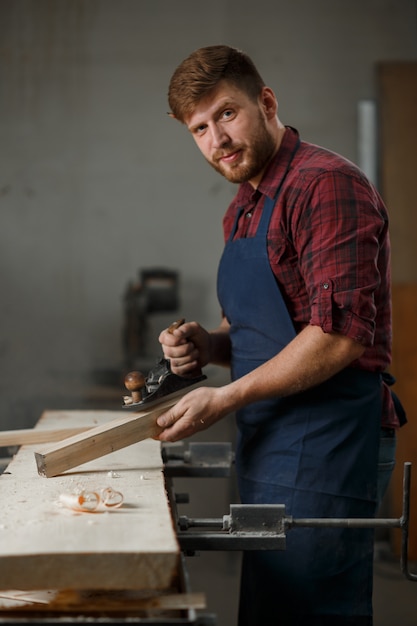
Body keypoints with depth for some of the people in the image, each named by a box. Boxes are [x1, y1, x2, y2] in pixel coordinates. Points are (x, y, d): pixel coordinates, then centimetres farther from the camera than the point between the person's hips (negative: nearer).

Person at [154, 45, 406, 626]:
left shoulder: (326, 184, -13)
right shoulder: (241, 210, 17)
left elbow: (341, 335, -21)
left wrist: (225, 398, -17)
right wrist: (208, 344, 4)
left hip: (323, 445, -9)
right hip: (269, 447, 9)